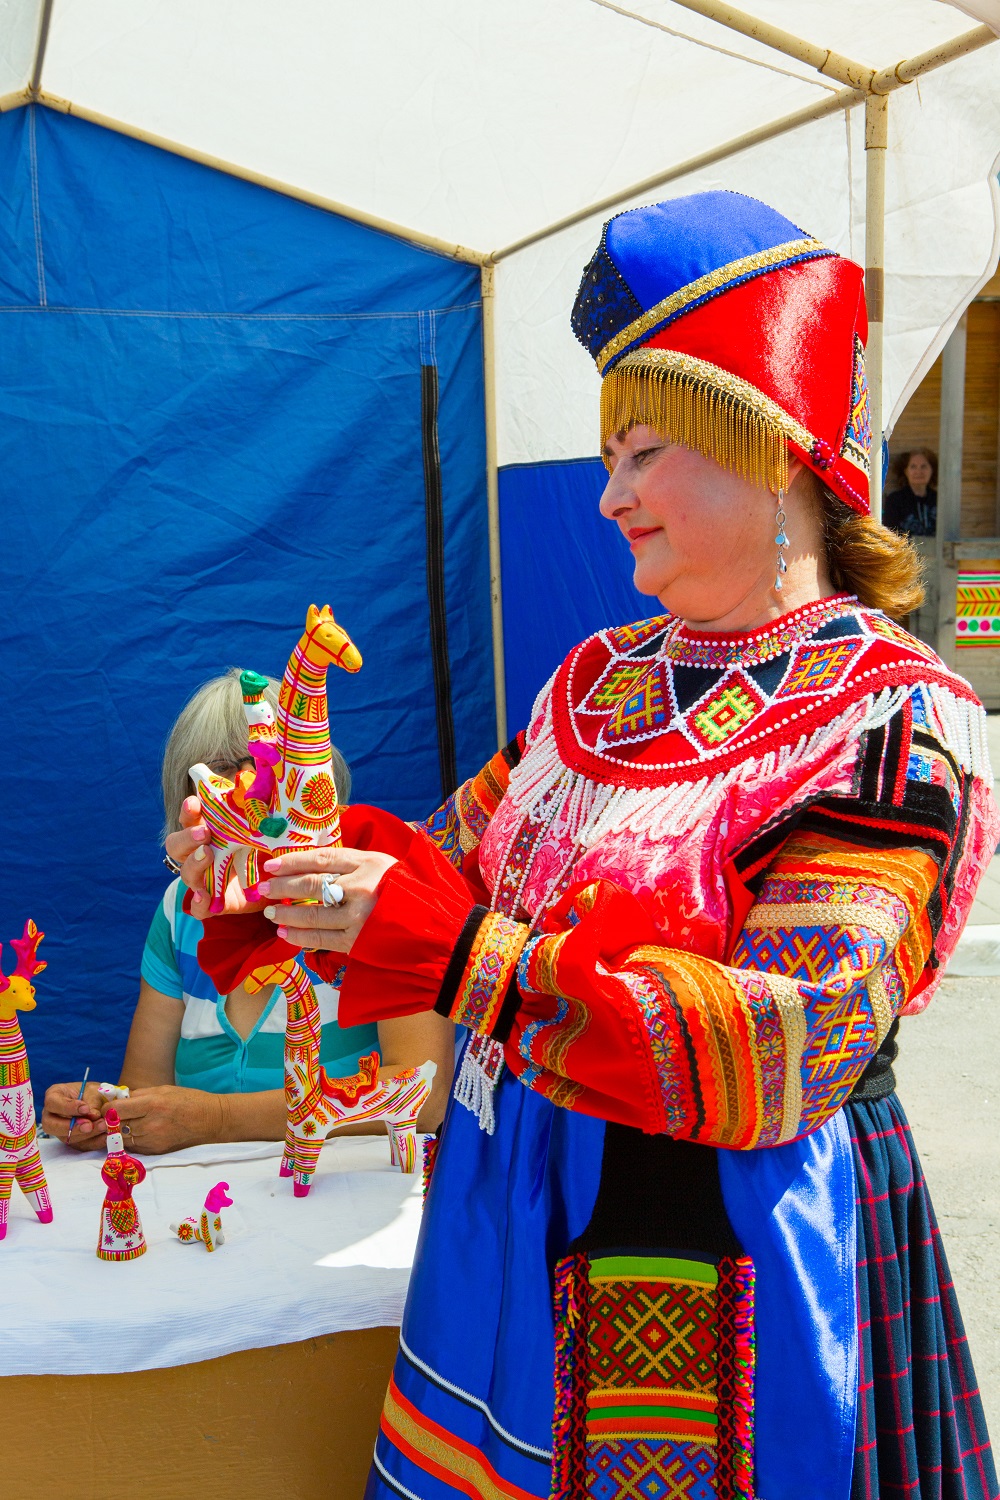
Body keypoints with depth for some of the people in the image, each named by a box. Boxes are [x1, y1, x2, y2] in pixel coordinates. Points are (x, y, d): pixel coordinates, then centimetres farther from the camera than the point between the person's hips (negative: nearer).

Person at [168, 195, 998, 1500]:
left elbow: (787, 1049, -27)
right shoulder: (604, 681, 5)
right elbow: (465, 852, 11)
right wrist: (282, 858, -9)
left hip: (720, 1280, -6)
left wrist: (465, 957, -31)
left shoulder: (891, 724, -17)